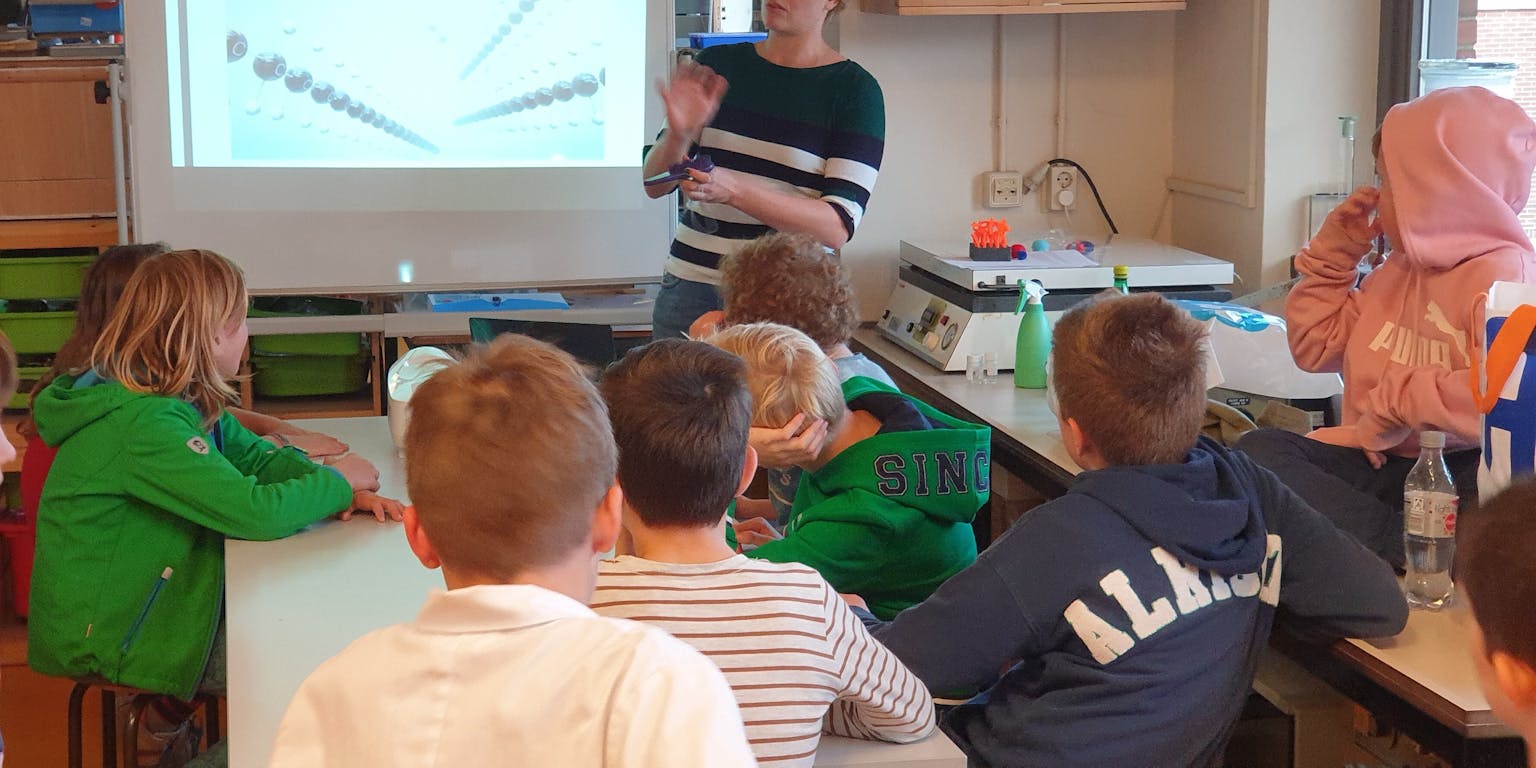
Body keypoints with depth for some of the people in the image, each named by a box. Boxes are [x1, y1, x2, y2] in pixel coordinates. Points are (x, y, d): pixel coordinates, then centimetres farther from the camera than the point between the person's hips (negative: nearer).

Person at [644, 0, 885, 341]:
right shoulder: (717, 64, 8)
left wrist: (733, 190, -27)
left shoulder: (855, 89, -4)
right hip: (691, 290, 3)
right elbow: (654, 185, 9)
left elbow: (837, 227, -14)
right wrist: (678, 134, -13)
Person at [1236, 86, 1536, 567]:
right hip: (1381, 463, 8)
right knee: (1258, 449, -20)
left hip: (1462, 471, -8)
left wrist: (1396, 402, -18)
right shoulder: (1399, 270, 18)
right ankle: (1412, 546, -30)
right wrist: (1335, 252, 18)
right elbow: (1315, 348, 28)